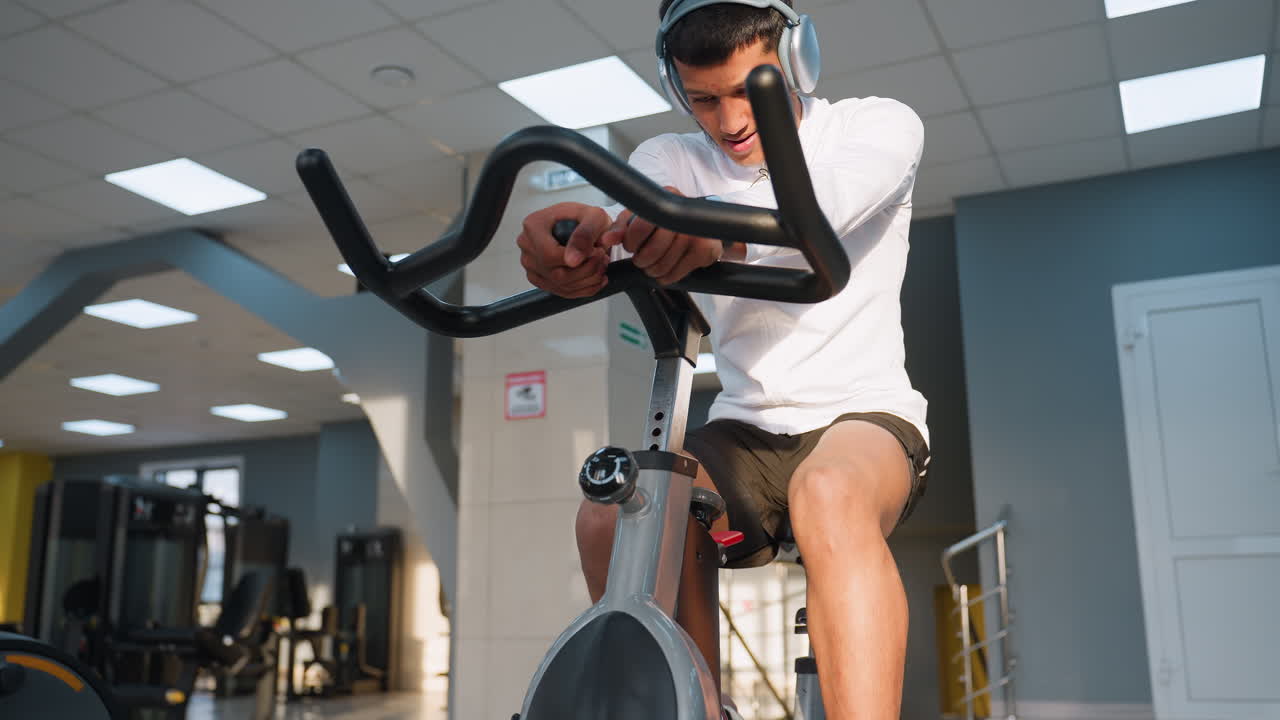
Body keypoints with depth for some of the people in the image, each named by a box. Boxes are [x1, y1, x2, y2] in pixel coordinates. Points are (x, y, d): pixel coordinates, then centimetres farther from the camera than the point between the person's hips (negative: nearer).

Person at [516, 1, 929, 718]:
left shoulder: (881, 125, -2)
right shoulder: (672, 160, 7)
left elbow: (817, 207, -28)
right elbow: (627, 214, -19)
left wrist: (721, 230, -51)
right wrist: (580, 232, -45)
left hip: (863, 414, -3)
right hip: (747, 430, 3)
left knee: (830, 495, -38)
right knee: (611, 518, -25)